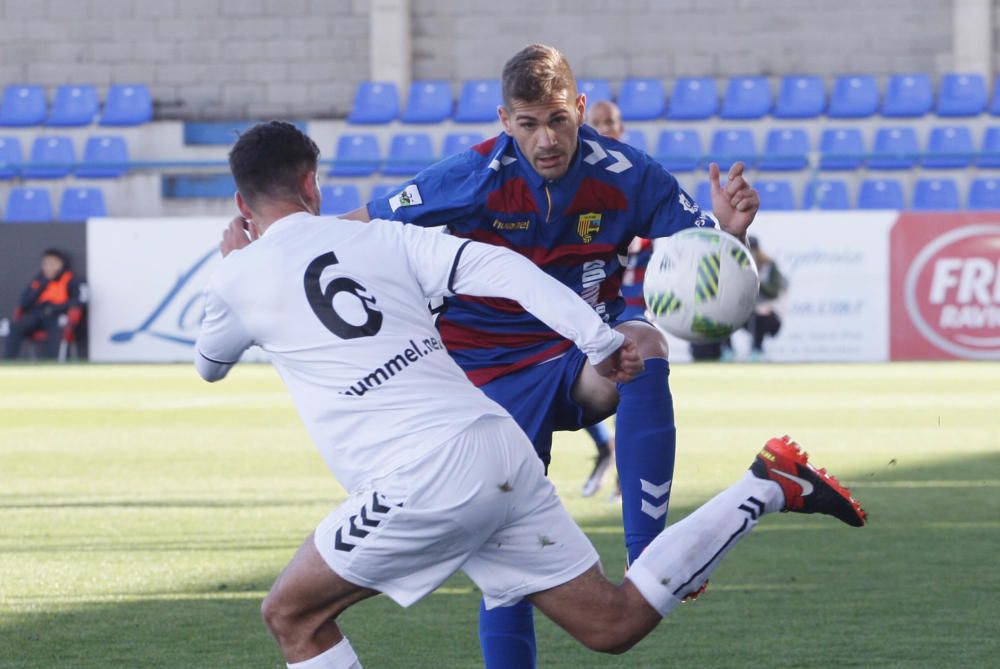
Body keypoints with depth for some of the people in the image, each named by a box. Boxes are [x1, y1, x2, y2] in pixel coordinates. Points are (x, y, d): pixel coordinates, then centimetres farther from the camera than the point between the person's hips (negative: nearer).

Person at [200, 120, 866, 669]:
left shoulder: (241, 278, 6)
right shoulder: (381, 237, 16)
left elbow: (210, 363, 28)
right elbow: (495, 267, 2)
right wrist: (600, 340, 1)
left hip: (425, 484, -6)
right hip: (501, 448, 6)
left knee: (293, 615, 10)